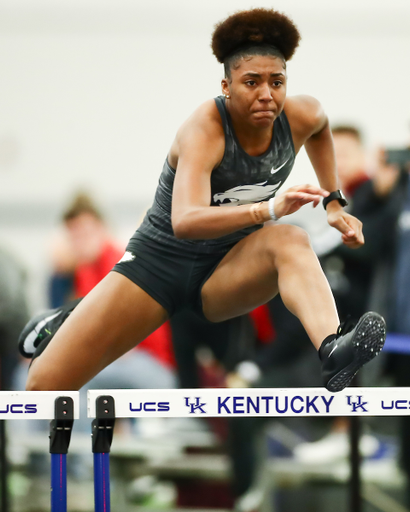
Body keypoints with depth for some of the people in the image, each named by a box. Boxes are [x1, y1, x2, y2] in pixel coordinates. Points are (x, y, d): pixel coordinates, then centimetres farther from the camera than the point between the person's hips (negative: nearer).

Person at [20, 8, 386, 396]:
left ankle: (333, 352, -56)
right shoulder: (204, 130, -26)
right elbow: (184, 222, -44)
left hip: (226, 275, 3)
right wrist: (269, 209, -56)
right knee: (45, 384, -9)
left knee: (289, 240, -33)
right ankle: (57, 332, 29)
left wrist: (333, 202, 13)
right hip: (159, 261, -3)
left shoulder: (300, 116, -10)